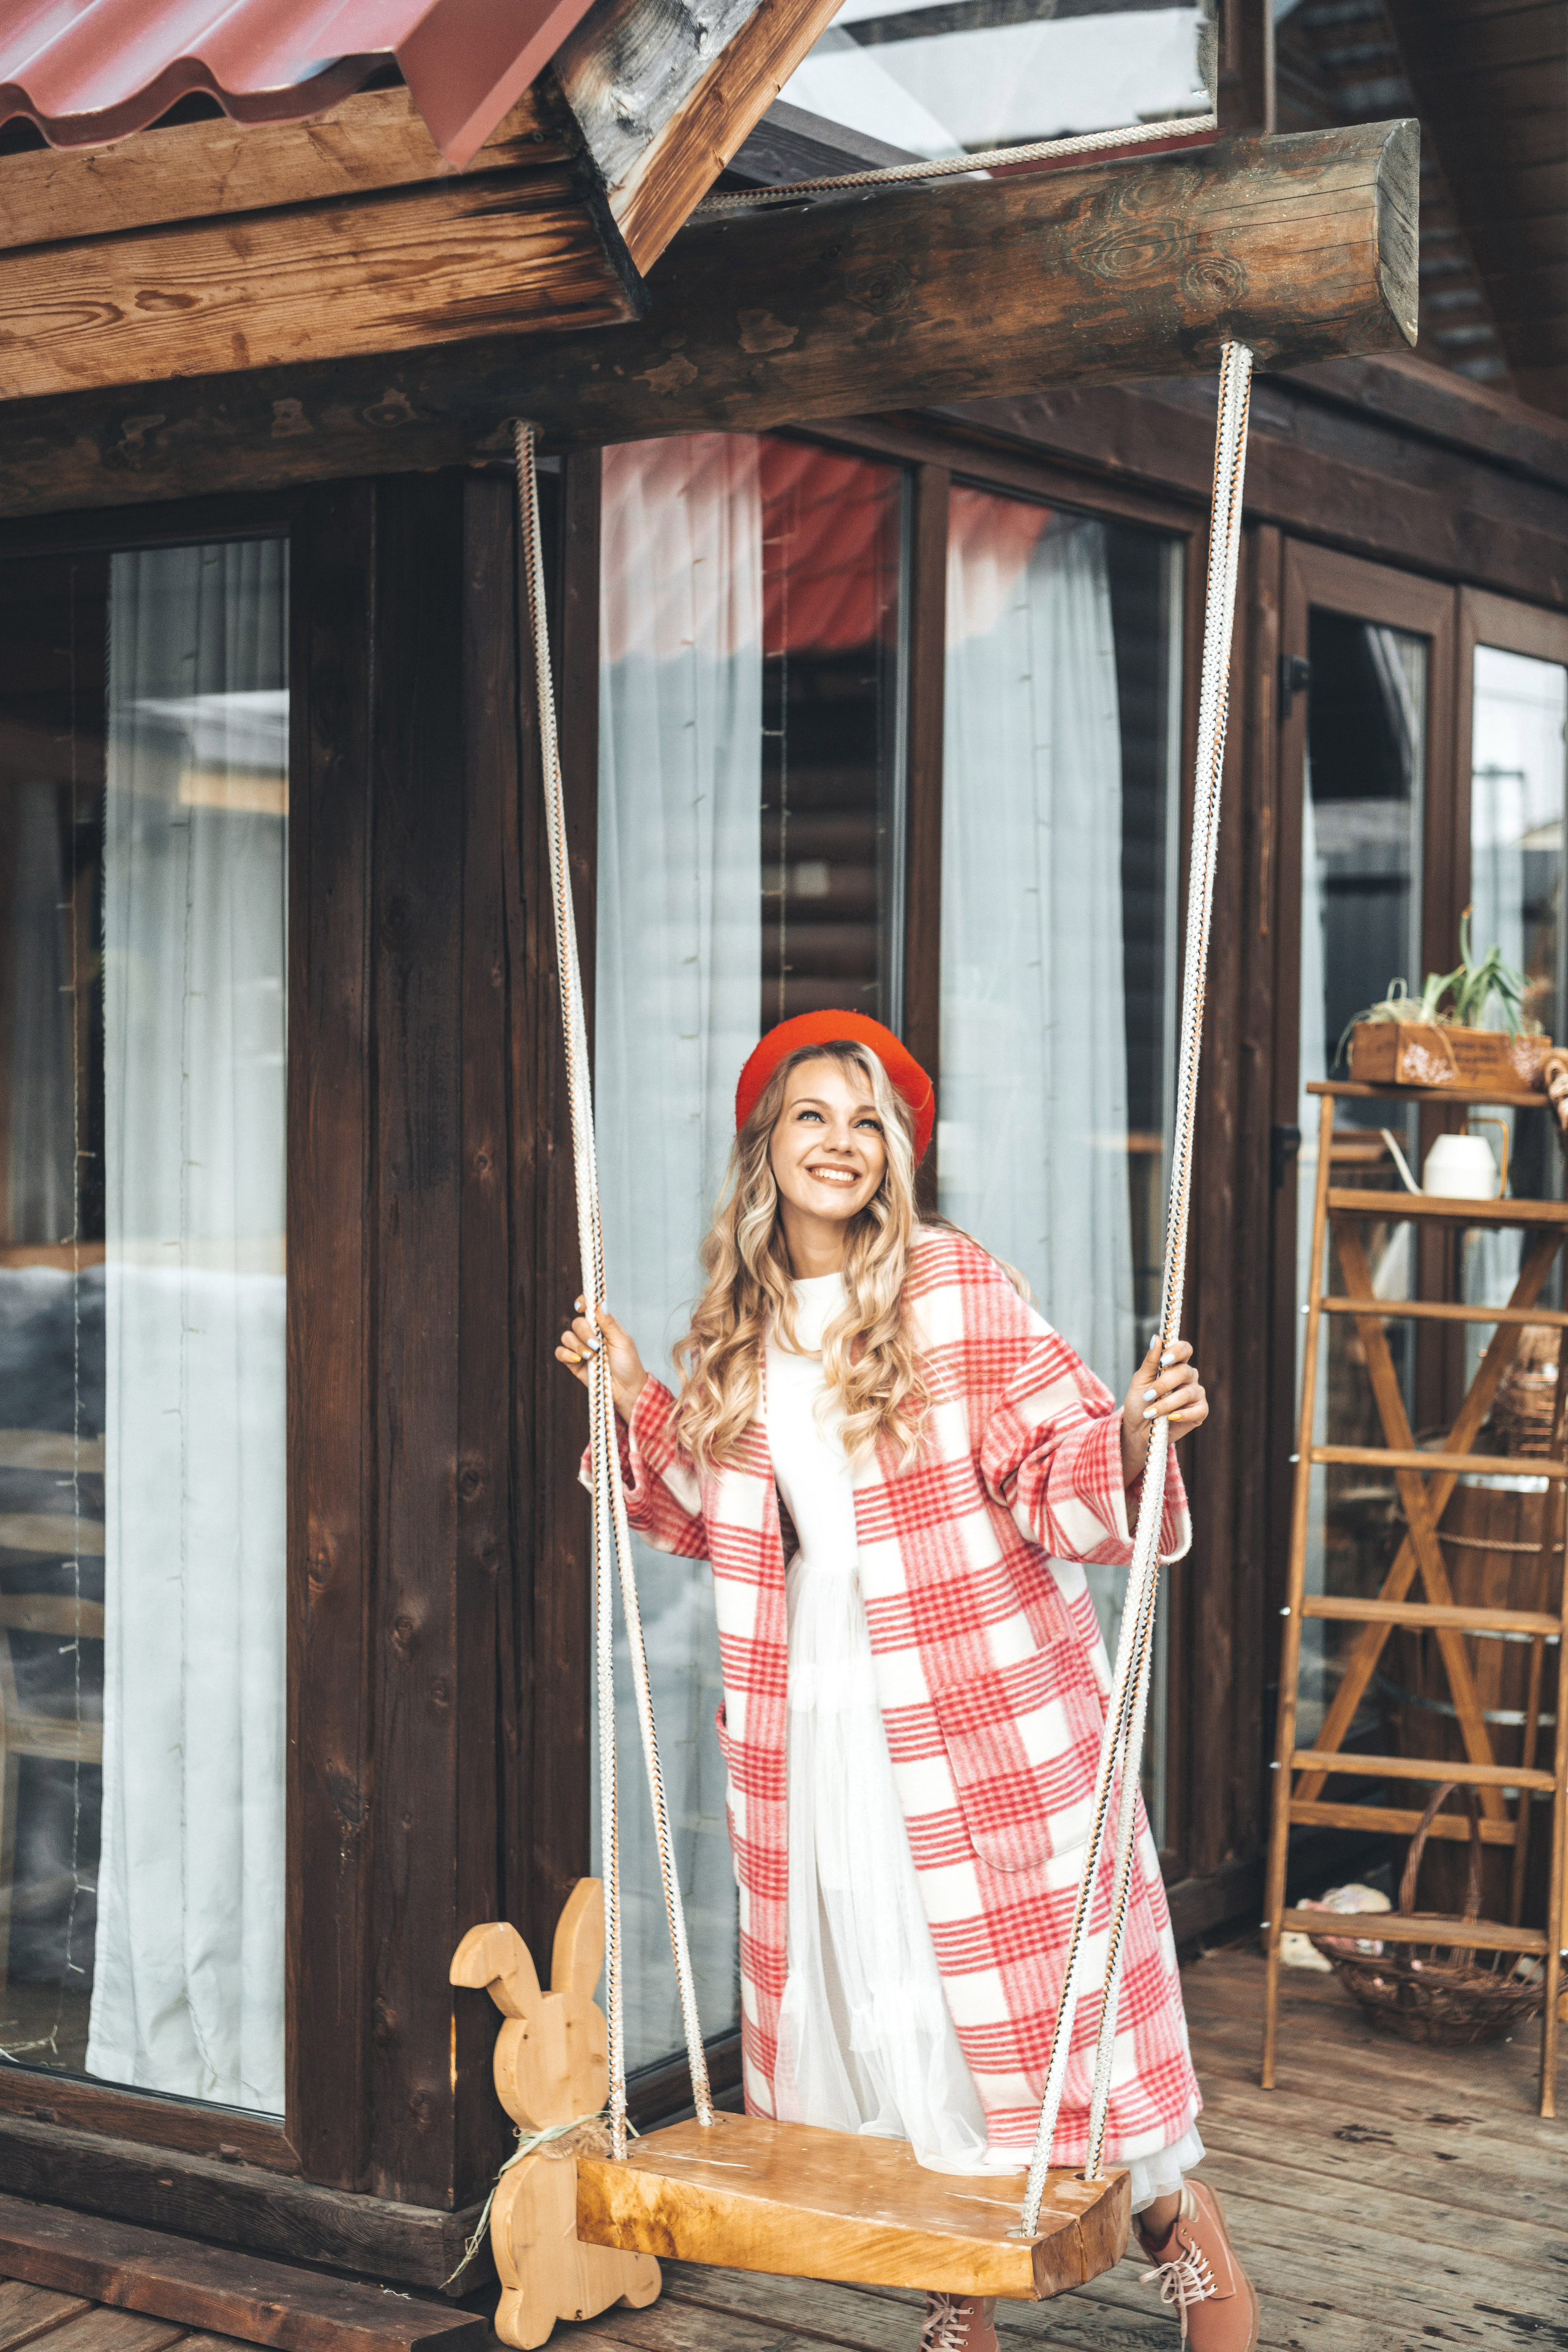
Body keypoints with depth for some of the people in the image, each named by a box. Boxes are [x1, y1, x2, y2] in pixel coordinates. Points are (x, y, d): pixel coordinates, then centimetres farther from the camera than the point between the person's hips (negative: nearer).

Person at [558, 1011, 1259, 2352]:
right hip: (813, 1724, 5)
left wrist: (1136, 1435, -30)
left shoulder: (956, 1290, -7)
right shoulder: (737, 1326, 8)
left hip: (982, 1718, -5)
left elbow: (1057, 1476, -11)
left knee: (1030, 2004, -2)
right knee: (863, 2003, 9)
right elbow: (713, 1516, 20)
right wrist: (637, 1401, 11)